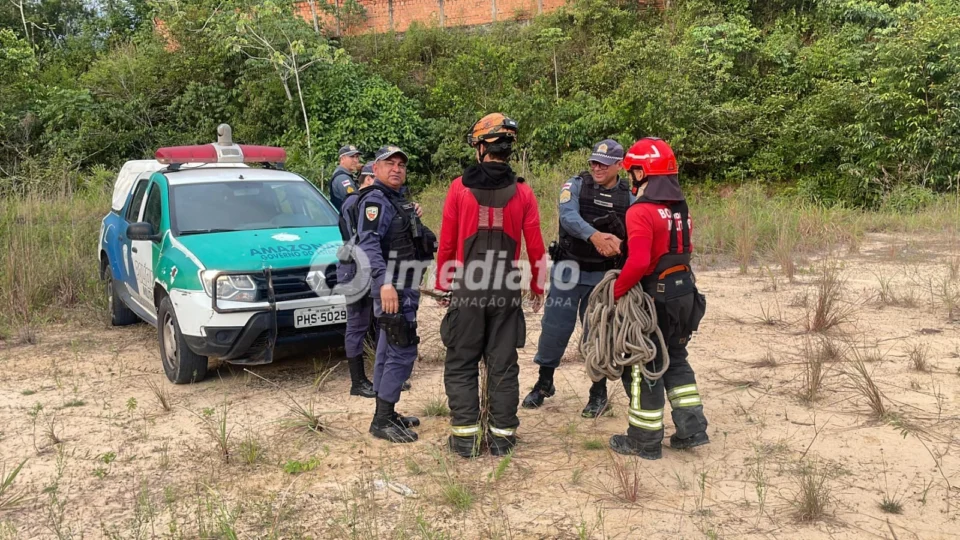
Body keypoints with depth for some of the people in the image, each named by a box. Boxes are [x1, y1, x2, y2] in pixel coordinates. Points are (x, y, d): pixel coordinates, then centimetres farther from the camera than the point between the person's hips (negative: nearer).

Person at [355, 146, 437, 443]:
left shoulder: (399, 201, 17)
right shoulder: (375, 201, -13)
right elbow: (368, 243, -27)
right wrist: (385, 281, -36)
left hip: (403, 288, 10)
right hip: (392, 288, -10)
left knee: (389, 351, 14)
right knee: (403, 351, -10)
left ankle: (386, 414, 24)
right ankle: (382, 422, -4)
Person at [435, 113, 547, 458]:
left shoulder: (459, 188, -6)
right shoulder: (522, 193, -2)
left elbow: (446, 243, -3)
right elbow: (535, 247, 0)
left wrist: (442, 284, 9)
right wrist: (538, 287, 13)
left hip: (466, 289, -1)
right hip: (507, 291, 2)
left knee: (461, 364, 9)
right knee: (503, 365, 10)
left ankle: (465, 436, 10)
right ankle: (502, 435, 15)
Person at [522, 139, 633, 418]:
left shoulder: (629, 198, 2)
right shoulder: (575, 185, -4)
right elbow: (569, 217, -22)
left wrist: (618, 245, -27)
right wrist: (595, 236, -39)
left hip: (604, 275, 1)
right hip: (569, 269, -1)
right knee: (555, 327, 4)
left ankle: (599, 393, 24)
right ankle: (544, 382, 25)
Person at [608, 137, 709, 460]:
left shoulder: (641, 211, -19)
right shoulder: (681, 208, 9)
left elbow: (638, 262, -28)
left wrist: (616, 292, -17)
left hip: (656, 298, -8)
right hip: (685, 293, 8)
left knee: (643, 367, 5)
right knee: (676, 361, 21)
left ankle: (645, 442, 15)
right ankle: (692, 430, 24)